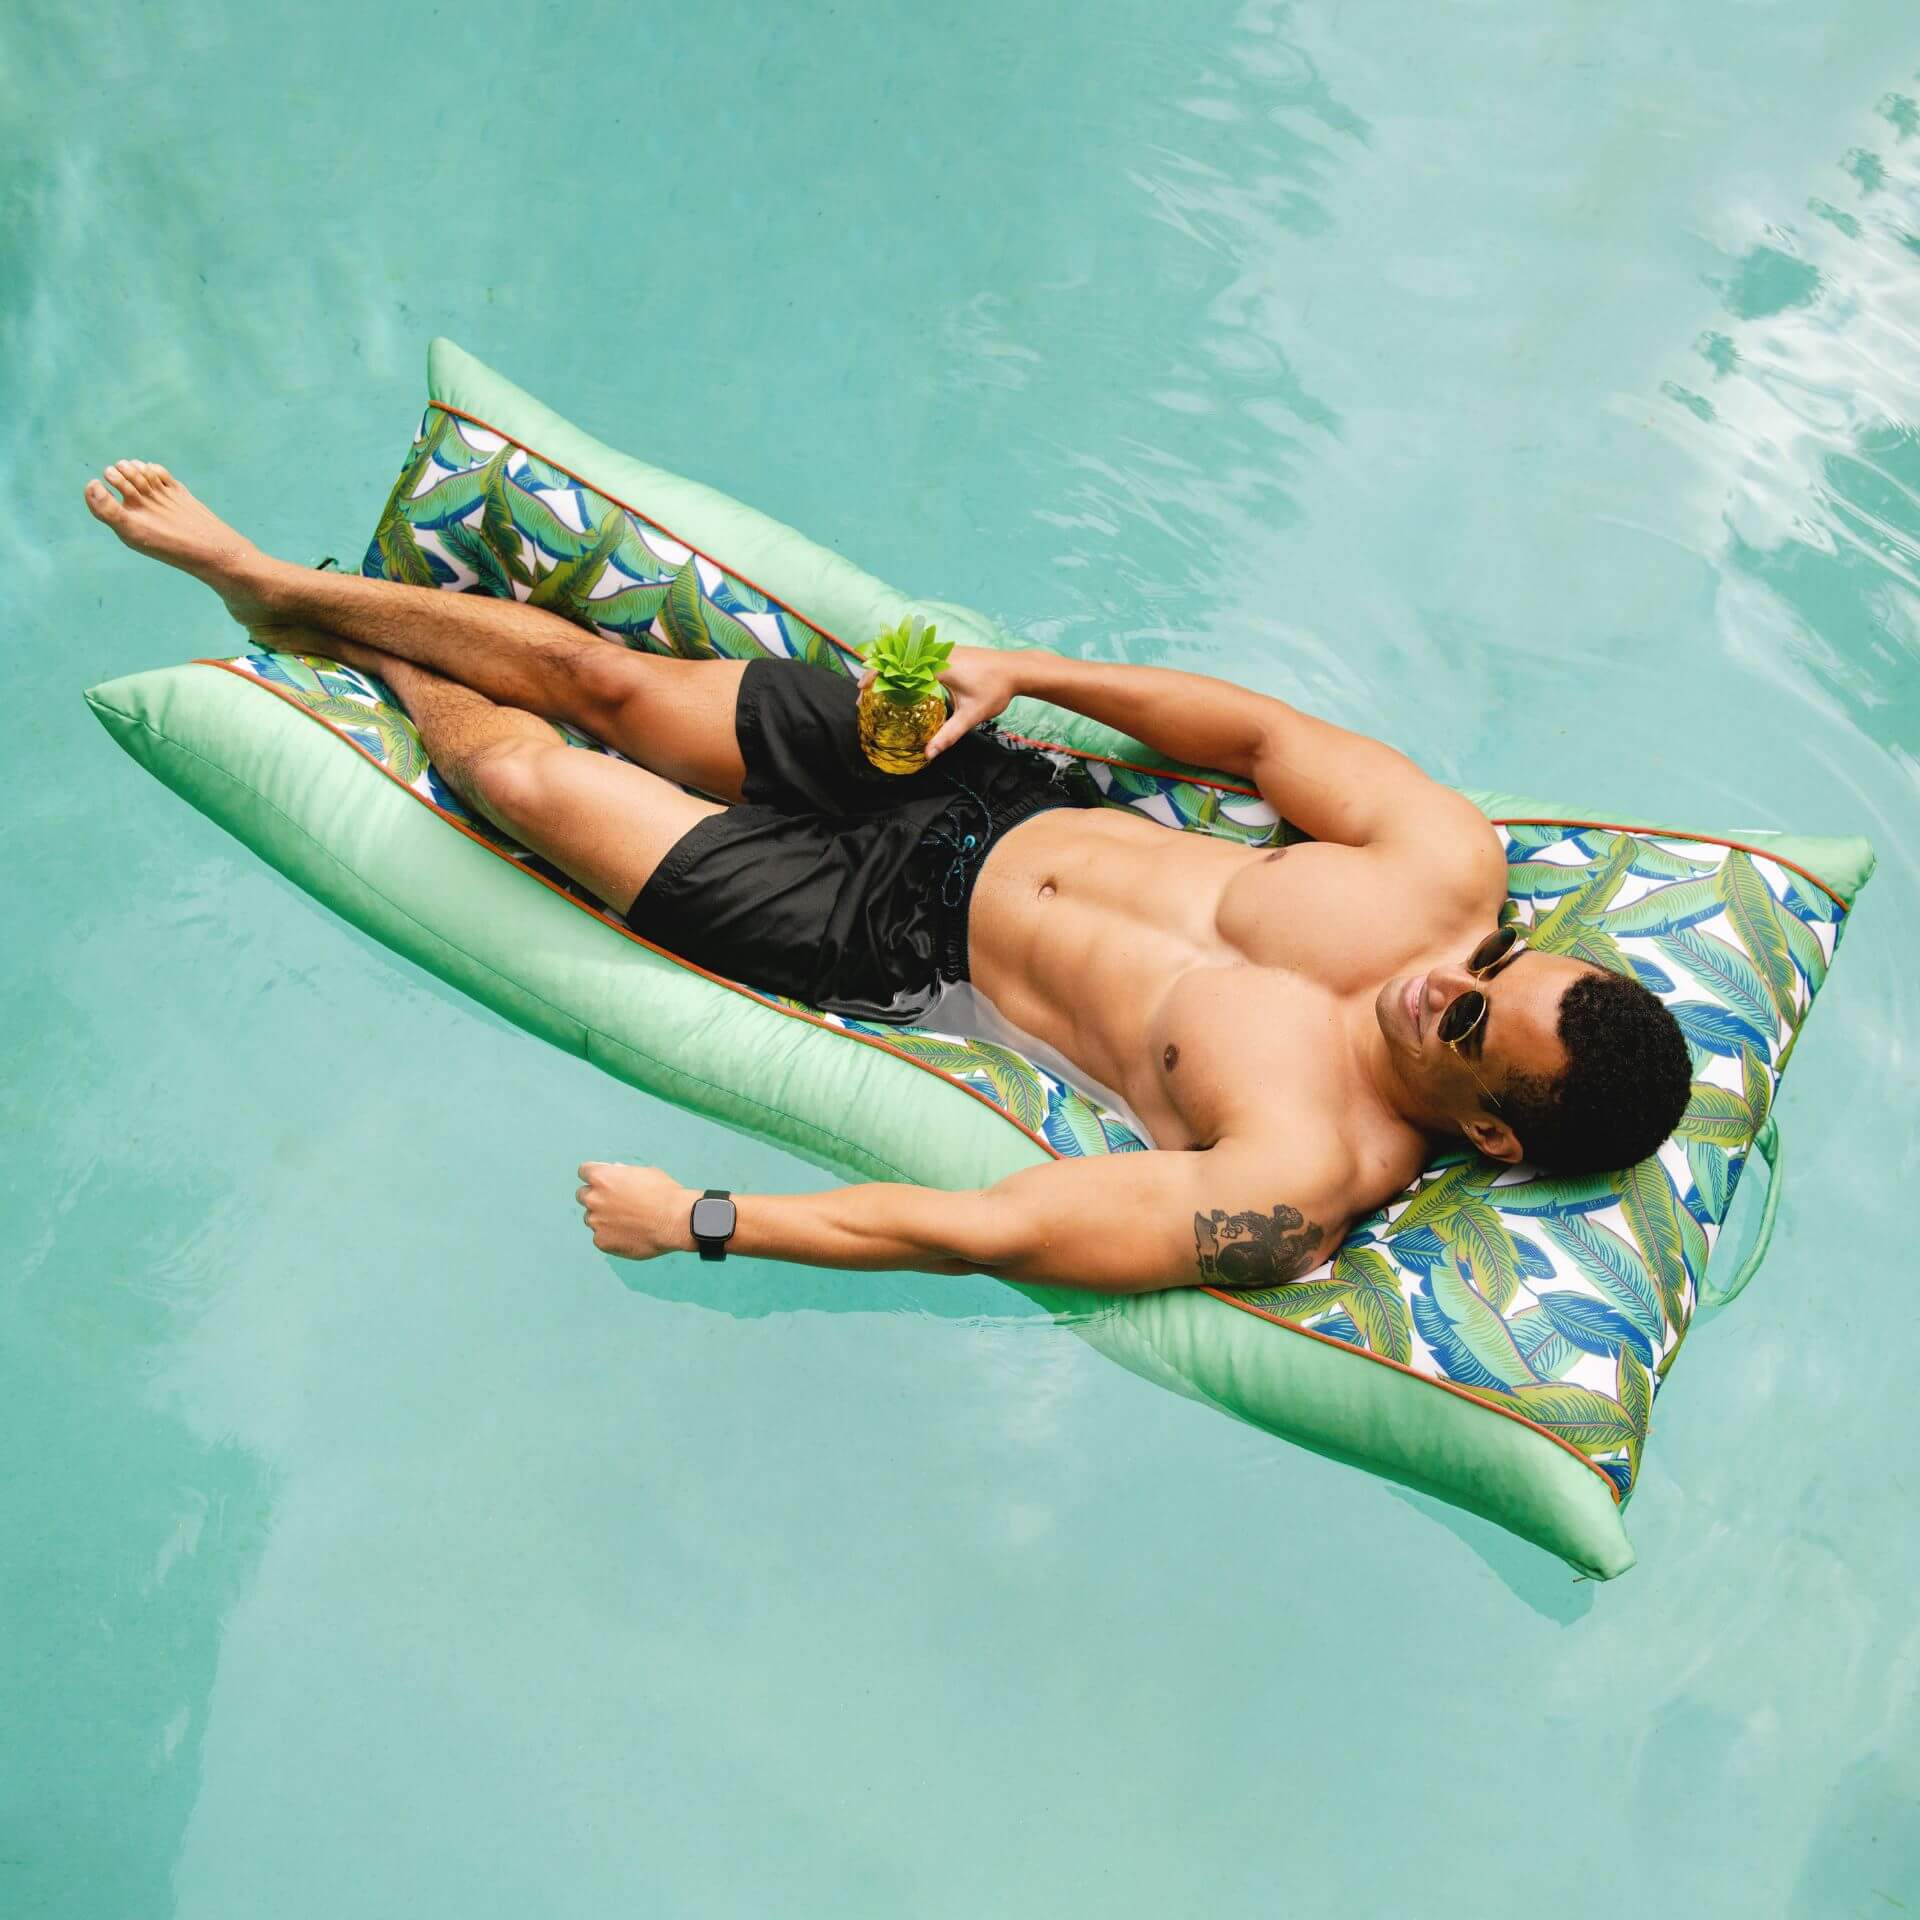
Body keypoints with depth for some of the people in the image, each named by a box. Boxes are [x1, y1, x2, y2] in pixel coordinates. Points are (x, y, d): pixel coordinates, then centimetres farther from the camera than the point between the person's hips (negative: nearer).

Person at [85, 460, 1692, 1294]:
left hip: (909, 938, -4)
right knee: (600, 676, 6)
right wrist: (1021, 670, -3)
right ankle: (263, 578, 33)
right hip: (997, 790, 5)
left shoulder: (1301, 1185, -30)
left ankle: (387, 672, 35)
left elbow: (986, 1231, -30)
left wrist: (700, 1221, -26)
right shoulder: (1452, 863, -14)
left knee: (522, 769, -4)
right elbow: (1261, 731, 1)